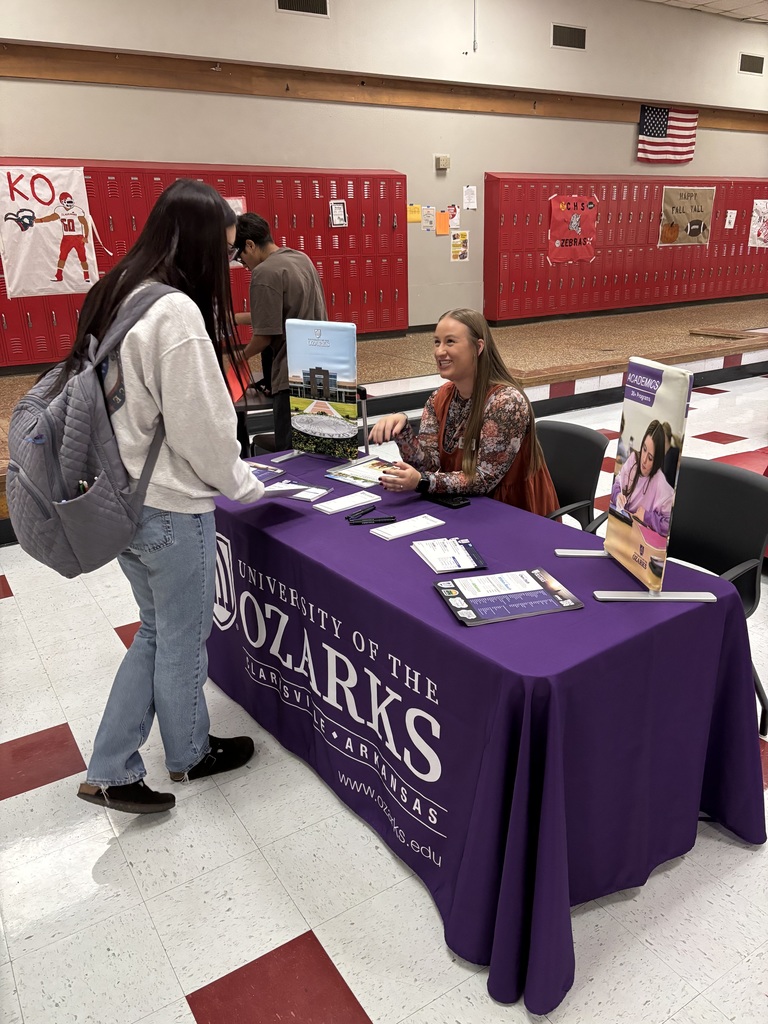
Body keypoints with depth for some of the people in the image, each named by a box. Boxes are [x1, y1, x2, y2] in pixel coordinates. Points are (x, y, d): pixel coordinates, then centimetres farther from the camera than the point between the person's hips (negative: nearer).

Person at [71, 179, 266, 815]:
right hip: (170, 508, -8)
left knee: (157, 630, 22)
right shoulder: (176, 312, -21)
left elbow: (127, 407, 11)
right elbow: (202, 428, -19)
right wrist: (247, 487, -2)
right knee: (183, 639, 13)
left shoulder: (114, 295, 6)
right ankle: (189, 755, 37)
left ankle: (111, 772, 28)